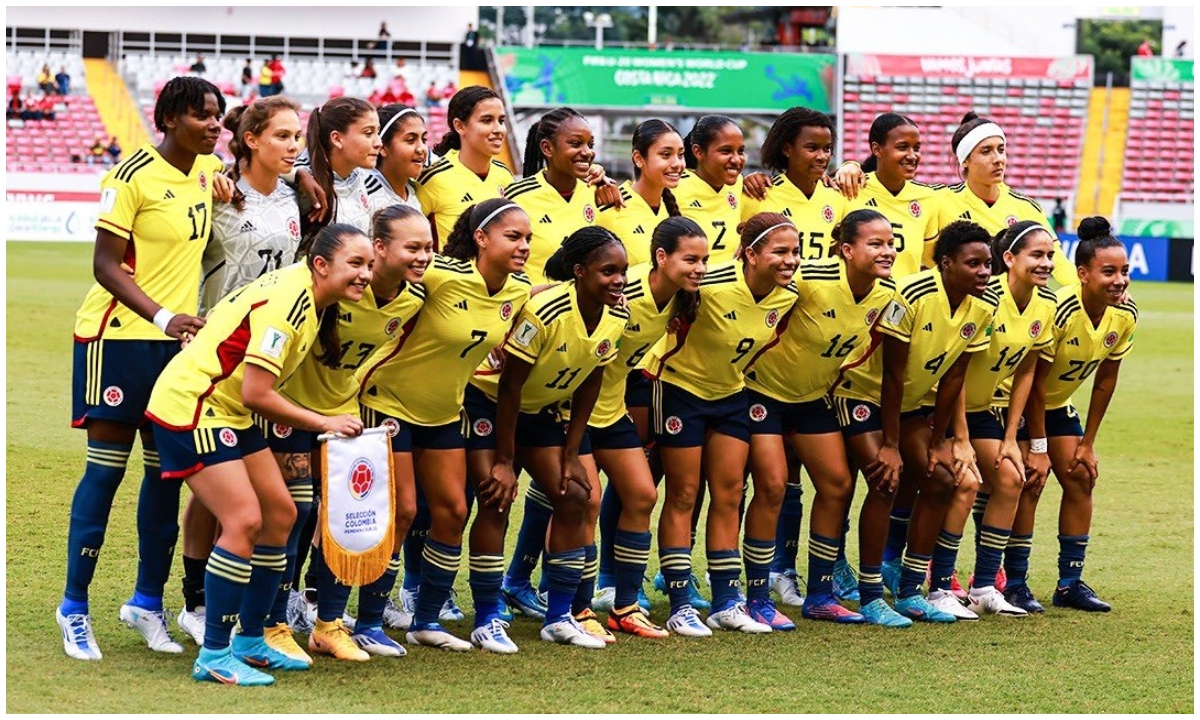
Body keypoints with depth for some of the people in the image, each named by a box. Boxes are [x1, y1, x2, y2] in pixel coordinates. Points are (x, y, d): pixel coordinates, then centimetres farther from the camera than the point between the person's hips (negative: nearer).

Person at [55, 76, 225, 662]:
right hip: (120, 335, -6)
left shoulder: (209, 170, 6)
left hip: (179, 340, 6)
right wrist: (162, 317, -26)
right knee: (106, 469, -3)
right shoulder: (133, 175, -13)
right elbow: (105, 264, -14)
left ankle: (147, 602, 18)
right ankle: (74, 607, 6)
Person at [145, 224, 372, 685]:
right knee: (244, 521, -16)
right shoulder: (286, 301, -25)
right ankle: (213, 656, -10)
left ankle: (249, 641, 18)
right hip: (190, 407, -10)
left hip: (229, 413, 10)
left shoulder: (313, 300, 5)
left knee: (280, 515, 9)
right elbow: (256, 394, -26)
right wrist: (325, 423, -18)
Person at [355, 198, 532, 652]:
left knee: (452, 511, 5)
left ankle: (425, 620, 17)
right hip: (389, 398, -7)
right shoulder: (442, 277, -26)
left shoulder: (519, 291, -5)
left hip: (443, 410, 7)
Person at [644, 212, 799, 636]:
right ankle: (680, 607, 4)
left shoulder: (789, 296, -10)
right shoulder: (710, 286, -31)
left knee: (728, 495, 7)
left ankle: (726, 603, 14)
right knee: (683, 496, 0)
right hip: (680, 387, -6)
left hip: (730, 393, 6)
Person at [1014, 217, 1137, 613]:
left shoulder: (1125, 315, -13)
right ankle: (1015, 583, -7)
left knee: (1081, 478, 1)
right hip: (1020, 401, -7)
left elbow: (1106, 379, -2)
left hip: (1059, 404, 7)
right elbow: (1034, 380, -25)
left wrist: (1088, 443, 0)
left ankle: (1070, 583, 8)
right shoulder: (1058, 311, -32)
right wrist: (1038, 447, -21)